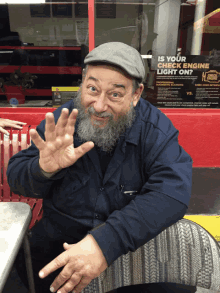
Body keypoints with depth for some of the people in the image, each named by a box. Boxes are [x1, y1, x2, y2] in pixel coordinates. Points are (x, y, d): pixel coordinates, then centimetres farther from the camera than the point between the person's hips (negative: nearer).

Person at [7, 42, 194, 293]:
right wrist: (44, 169, -30)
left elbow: (173, 191, -28)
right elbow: (15, 176, -5)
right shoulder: (60, 121, -11)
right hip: (61, 236, 2)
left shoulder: (156, 129, -16)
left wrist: (107, 242, -38)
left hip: (133, 241, -1)